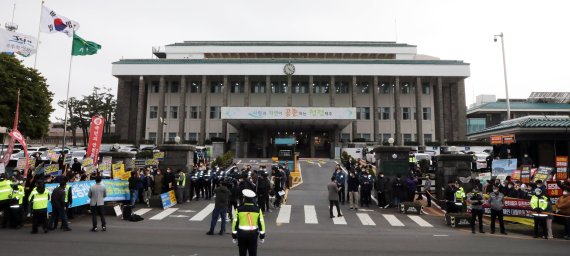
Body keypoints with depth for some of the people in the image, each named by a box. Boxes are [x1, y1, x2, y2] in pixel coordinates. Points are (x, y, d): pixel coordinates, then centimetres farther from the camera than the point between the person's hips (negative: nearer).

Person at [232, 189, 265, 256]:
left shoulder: (239, 209, -7)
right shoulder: (257, 209, -4)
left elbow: (235, 223, -5)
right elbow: (261, 223, -2)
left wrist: (234, 236, 5)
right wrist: (262, 236, 7)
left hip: (241, 234, 0)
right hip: (253, 234, 1)